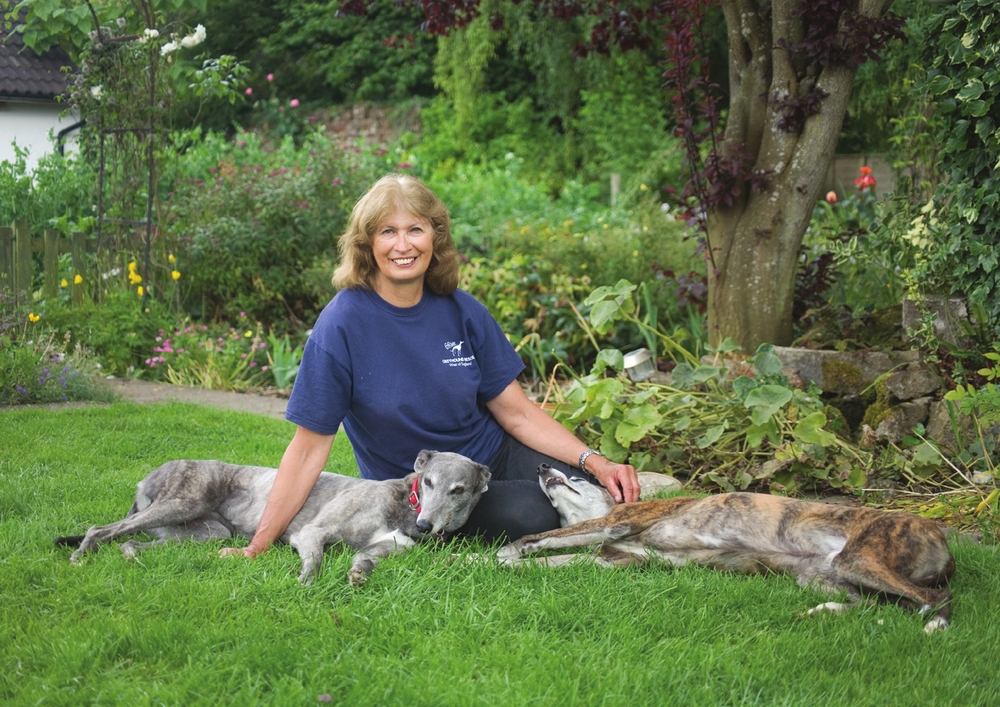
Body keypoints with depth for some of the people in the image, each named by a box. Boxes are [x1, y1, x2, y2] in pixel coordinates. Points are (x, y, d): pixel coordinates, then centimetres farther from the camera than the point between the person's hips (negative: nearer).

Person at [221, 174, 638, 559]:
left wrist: (593, 462, -13)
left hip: (495, 457, 4)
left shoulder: (462, 312, -5)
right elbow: (309, 448, -14)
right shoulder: (342, 325, -17)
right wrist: (257, 548, -16)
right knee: (530, 516, -29)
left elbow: (517, 413, 1)